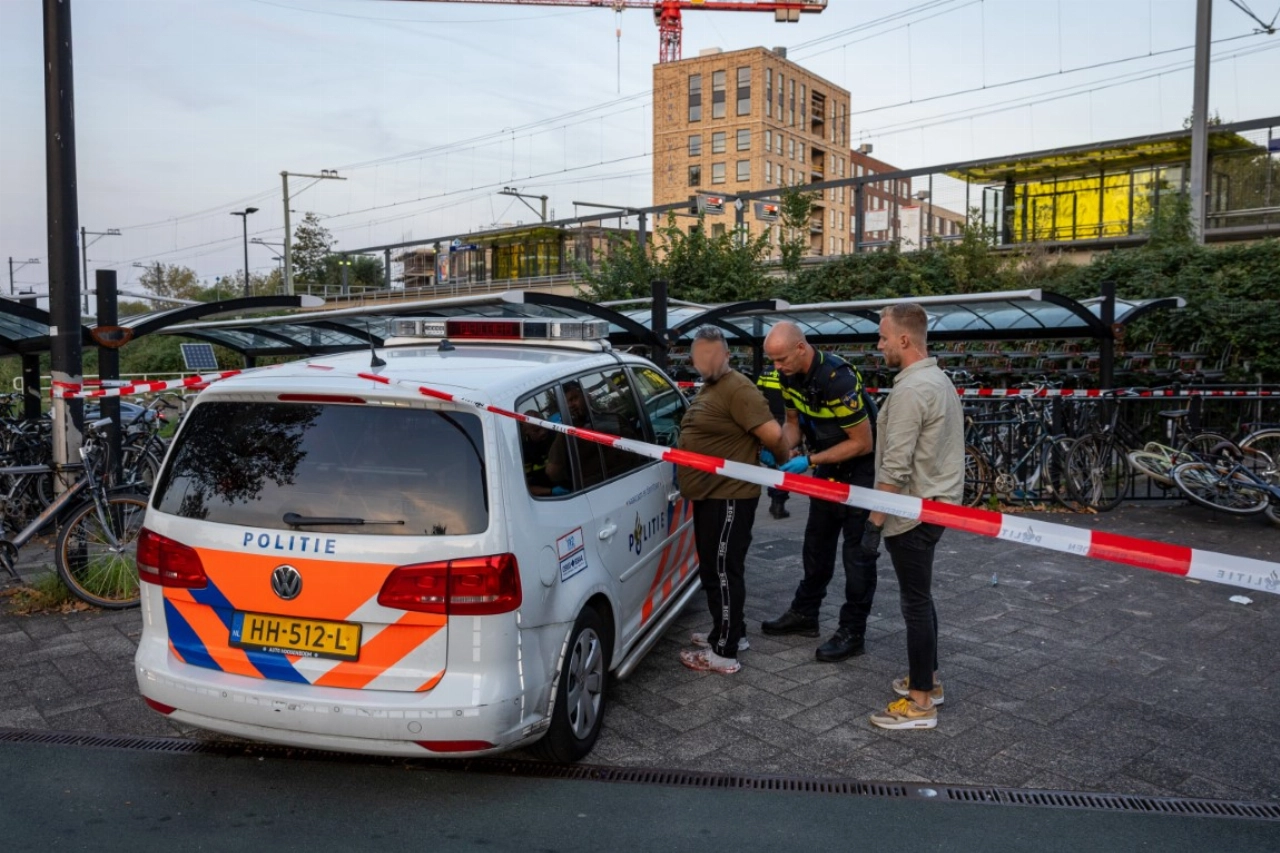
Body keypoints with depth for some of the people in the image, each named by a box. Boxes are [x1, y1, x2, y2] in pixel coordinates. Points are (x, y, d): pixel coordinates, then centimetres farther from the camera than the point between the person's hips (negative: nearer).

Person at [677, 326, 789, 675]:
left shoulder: (738, 389, -18)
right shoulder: (706, 390, 16)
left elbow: (772, 434, -22)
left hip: (729, 496, -11)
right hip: (710, 494, 11)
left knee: (722, 571, -4)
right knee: (714, 569, 19)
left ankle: (724, 652, 4)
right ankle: (729, 633, 33)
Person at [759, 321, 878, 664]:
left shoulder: (837, 379, -32)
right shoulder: (791, 375, -8)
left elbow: (863, 443, -27)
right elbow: (794, 421, 6)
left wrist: (809, 461, -27)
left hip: (860, 468, -8)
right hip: (828, 466, 8)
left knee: (857, 551, -1)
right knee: (817, 542, 16)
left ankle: (852, 633, 8)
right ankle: (804, 614, 29)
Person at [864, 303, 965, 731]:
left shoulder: (911, 390, -20)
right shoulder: (939, 379, 12)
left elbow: (895, 468, -24)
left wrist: (874, 521, -19)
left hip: (912, 513, -10)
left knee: (915, 602, -3)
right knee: (920, 598, 19)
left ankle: (920, 703, 6)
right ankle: (928, 679, 31)